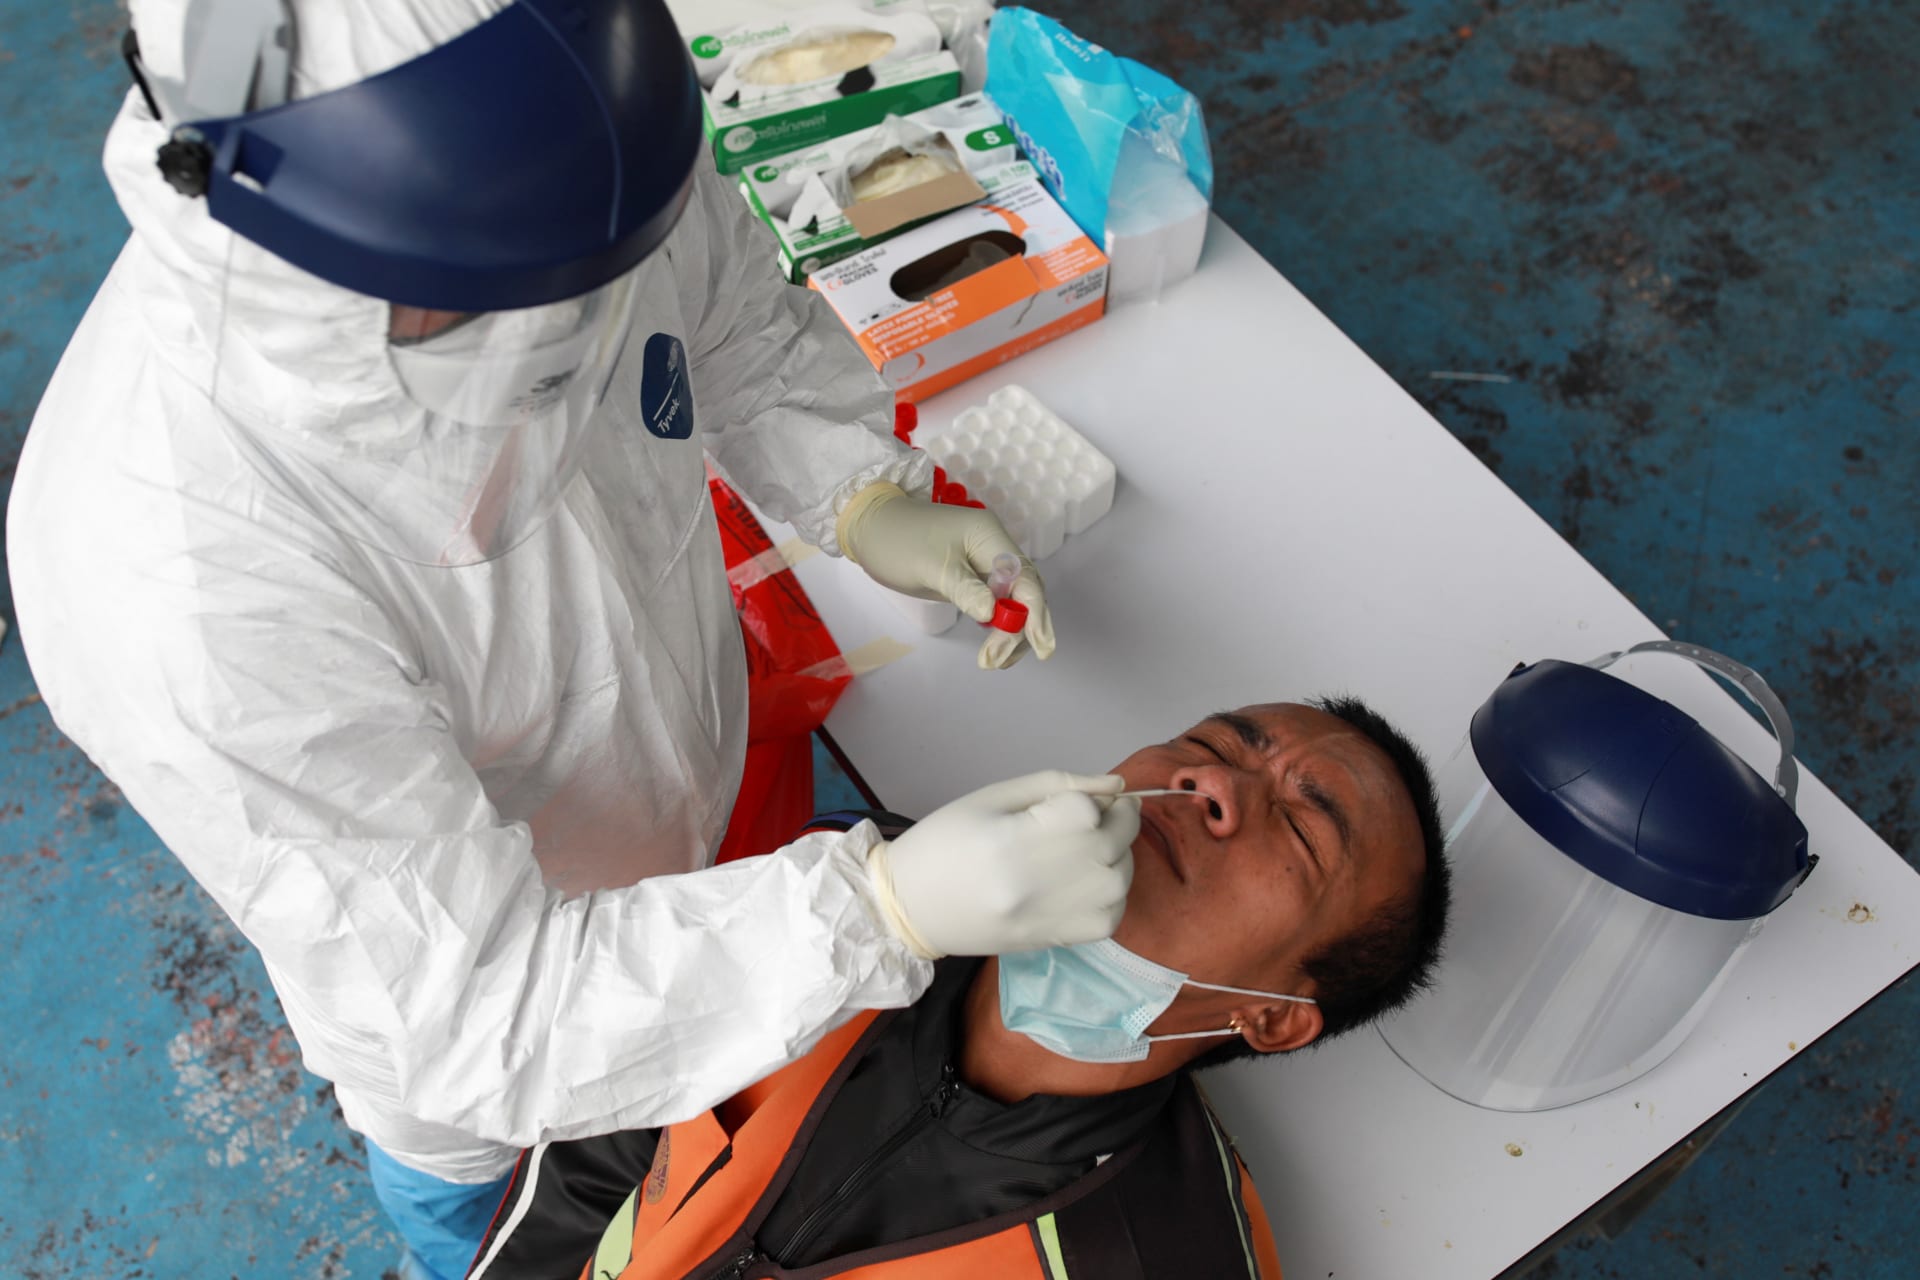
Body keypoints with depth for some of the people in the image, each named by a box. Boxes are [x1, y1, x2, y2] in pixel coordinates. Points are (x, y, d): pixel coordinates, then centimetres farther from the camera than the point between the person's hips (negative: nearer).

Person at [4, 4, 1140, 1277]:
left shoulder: (570, 178, -29)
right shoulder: (178, 594, -45)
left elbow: (734, 311, -5)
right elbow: (477, 1014, -37)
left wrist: (863, 497, -22)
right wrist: (890, 908, -45)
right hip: (469, 1027, -4)